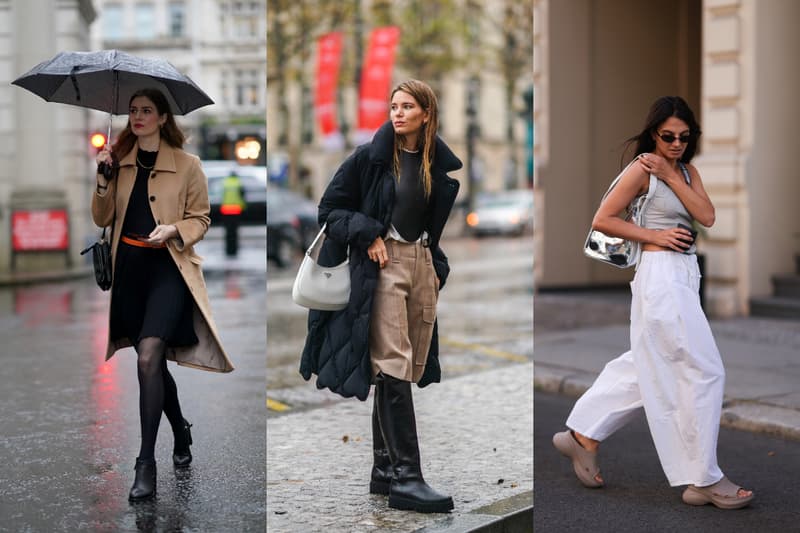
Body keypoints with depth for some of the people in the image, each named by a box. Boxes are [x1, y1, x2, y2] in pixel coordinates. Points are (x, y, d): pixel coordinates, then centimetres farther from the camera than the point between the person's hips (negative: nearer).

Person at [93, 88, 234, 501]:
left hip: (168, 267, -5)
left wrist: (174, 230, -16)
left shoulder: (186, 165, -1)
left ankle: (146, 463, -16)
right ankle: (181, 432, 38)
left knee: (148, 356, -21)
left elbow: (200, 218, 3)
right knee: (153, 361, 13)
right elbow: (102, 219, 7)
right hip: (130, 267, 5)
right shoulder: (120, 162, 11)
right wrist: (104, 177, -6)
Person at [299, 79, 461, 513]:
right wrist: (367, 236, -12)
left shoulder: (439, 164, 10)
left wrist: (439, 266, 13)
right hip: (382, 264, -5)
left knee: (407, 373, 7)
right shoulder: (370, 157, -3)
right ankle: (405, 477, -13)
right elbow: (331, 206, -1)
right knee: (394, 370, -12)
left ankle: (384, 471, 16)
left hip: (423, 266, 5)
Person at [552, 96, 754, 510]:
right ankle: (702, 479, 2)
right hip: (661, 276, -9)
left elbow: (707, 217, -2)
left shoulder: (686, 170, 12)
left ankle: (582, 436, 28)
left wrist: (670, 176, -8)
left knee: (647, 369, 16)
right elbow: (602, 220, -9)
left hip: (683, 277, 9)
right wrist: (655, 235, -14)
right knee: (703, 372, -6)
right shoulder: (641, 169, -9)